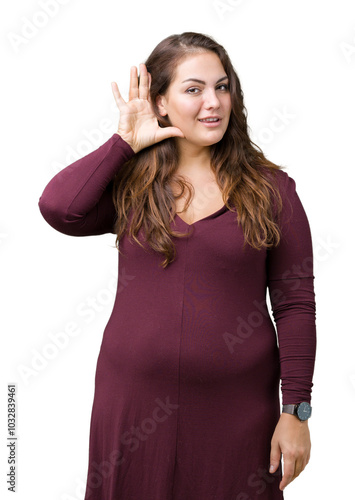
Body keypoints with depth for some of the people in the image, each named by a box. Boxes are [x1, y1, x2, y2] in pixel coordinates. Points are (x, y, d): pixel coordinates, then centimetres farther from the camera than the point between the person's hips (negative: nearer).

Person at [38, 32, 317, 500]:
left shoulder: (269, 189, -2)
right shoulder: (130, 183, 2)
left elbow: (295, 306, -3)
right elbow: (57, 208, -17)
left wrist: (296, 411, -6)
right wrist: (125, 142, -8)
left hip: (236, 408, -1)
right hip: (135, 399, 2)